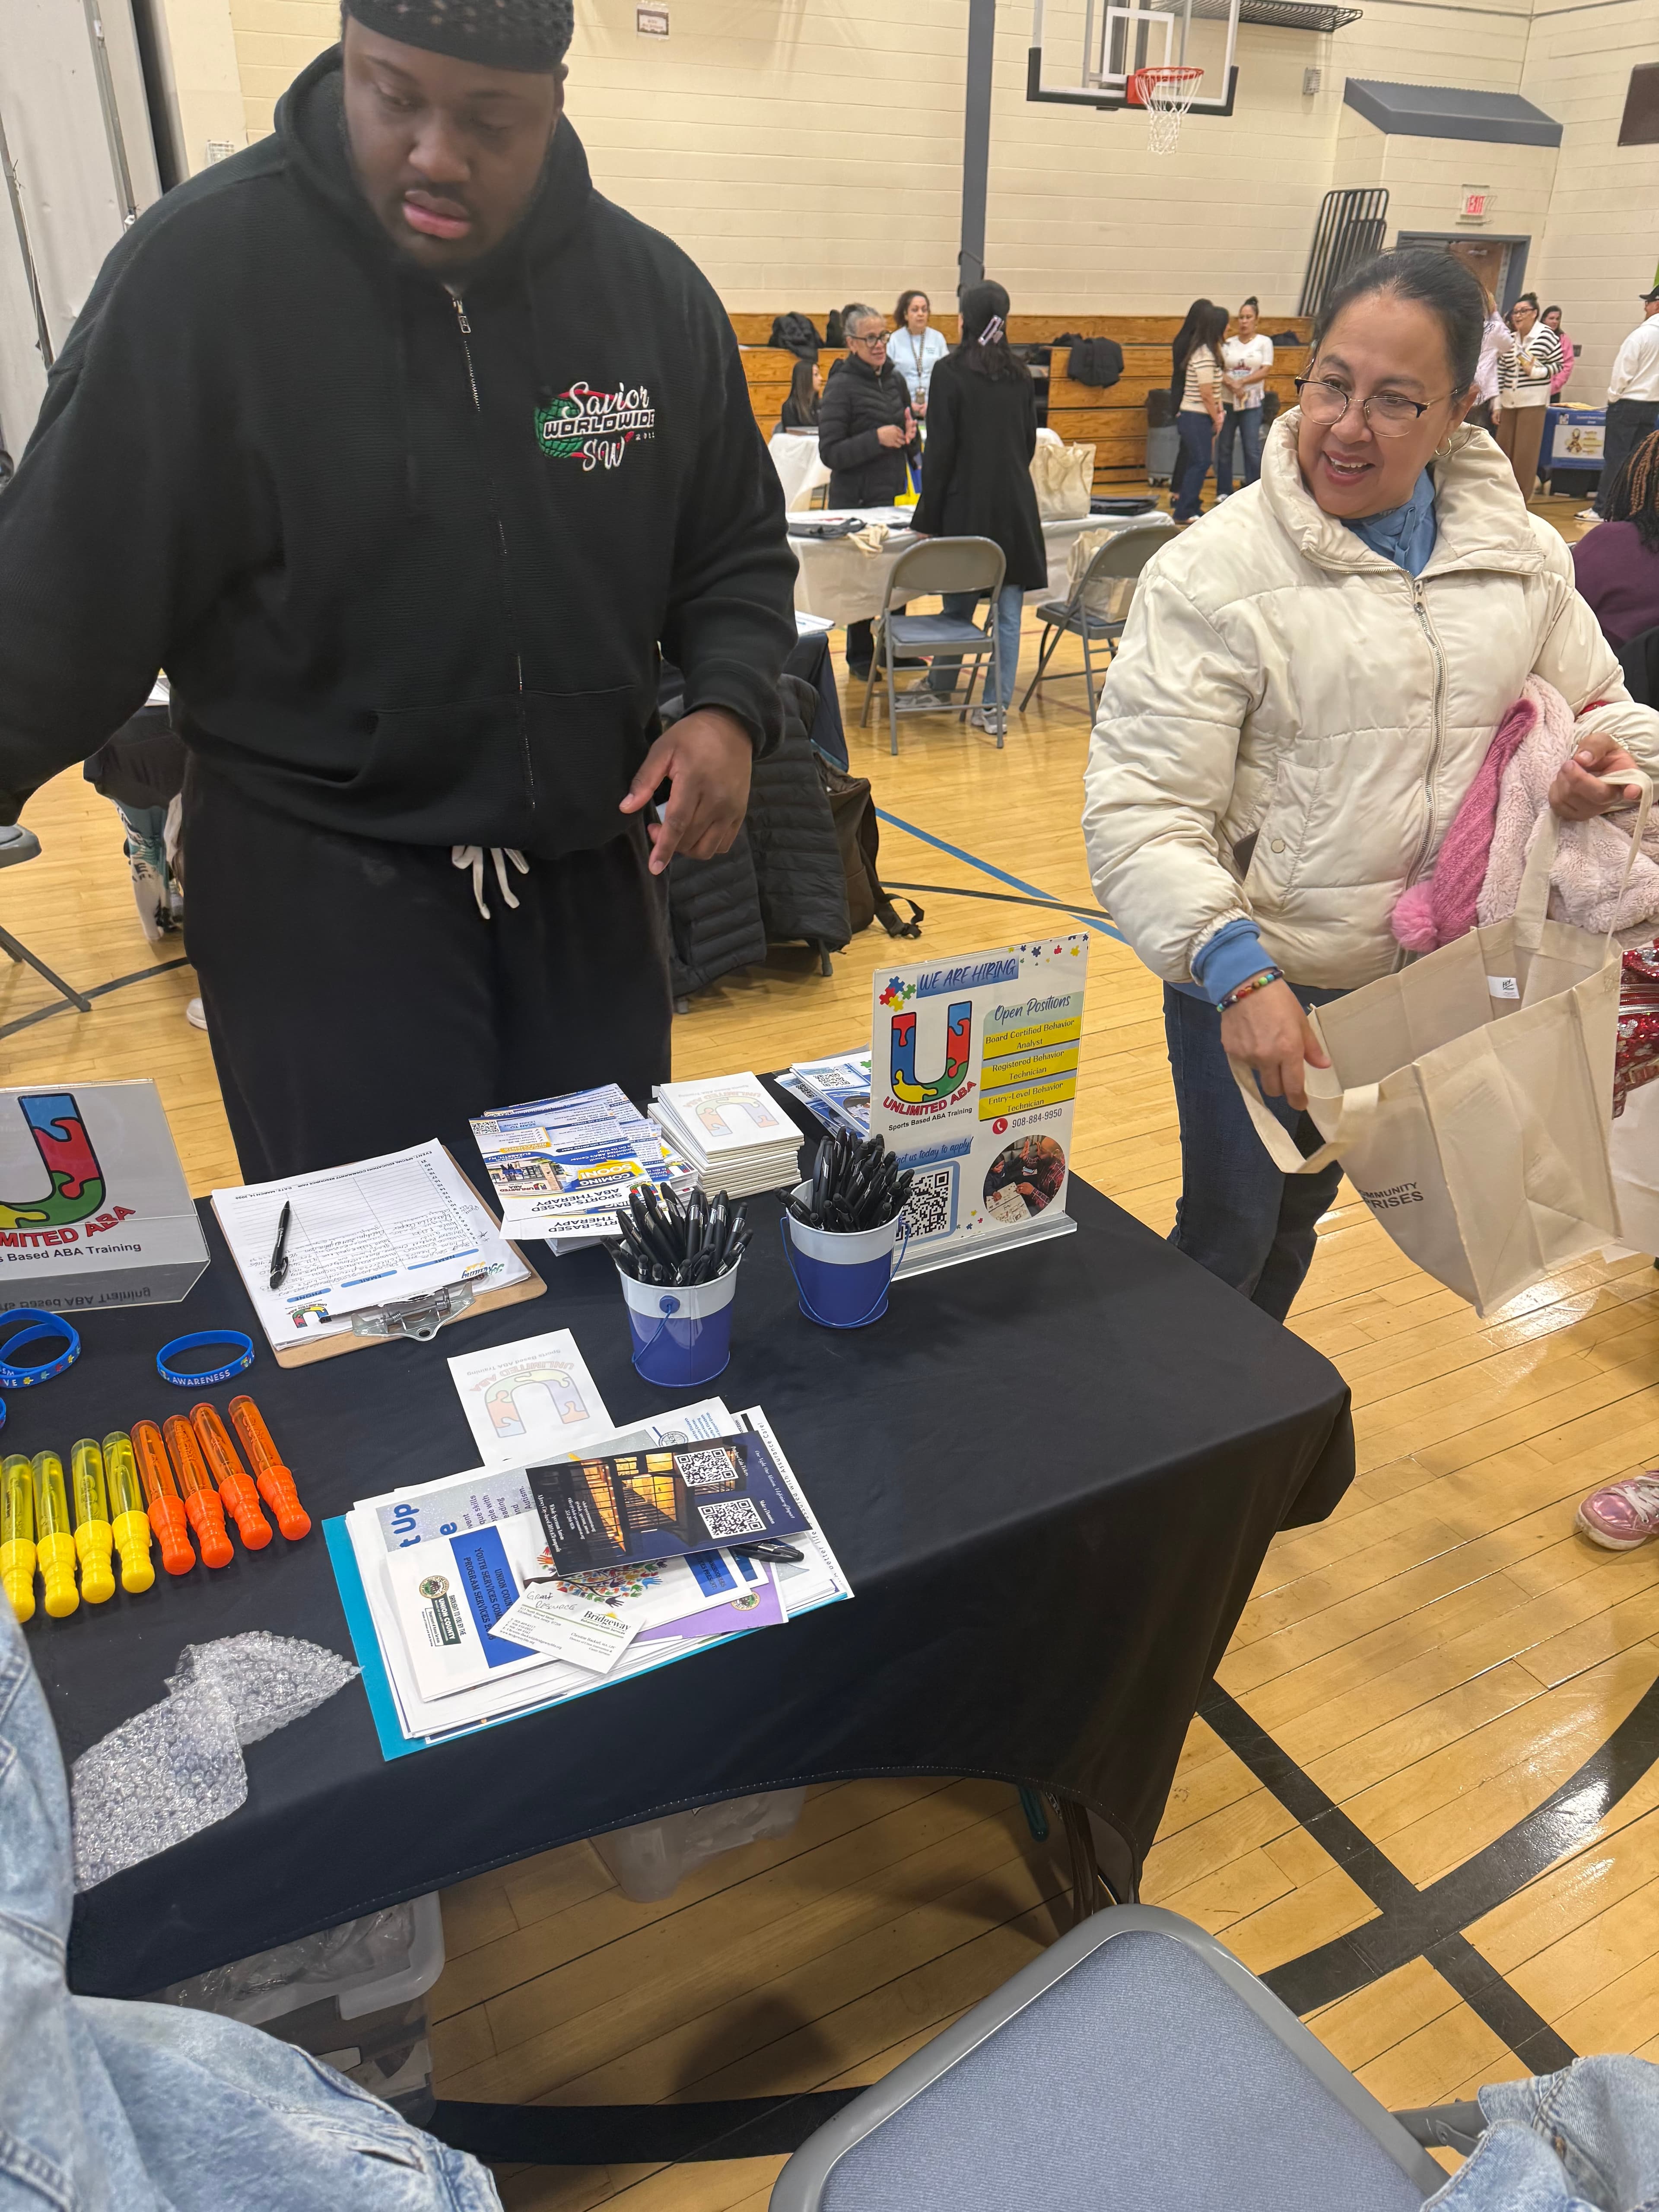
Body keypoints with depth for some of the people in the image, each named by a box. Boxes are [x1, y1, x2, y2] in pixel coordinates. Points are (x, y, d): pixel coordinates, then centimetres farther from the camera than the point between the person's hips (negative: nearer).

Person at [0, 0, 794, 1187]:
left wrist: (729, 705, -8)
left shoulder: (653, 287, 2)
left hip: (591, 864, 4)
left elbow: (736, 551, 11)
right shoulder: (202, 266, -9)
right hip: (318, 876, -3)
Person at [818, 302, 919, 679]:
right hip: (856, 501, -6)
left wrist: (910, 434, -2)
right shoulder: (841, 387, -9)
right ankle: (860, 658, 15)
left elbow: (912, 445, 22)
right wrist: (877, 439, -23)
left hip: (894, 495, 6)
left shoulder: (896, 381, 10)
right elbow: (830, 453, -15)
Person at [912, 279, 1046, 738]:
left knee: (958, 603, 12)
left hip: (966, 506, -3)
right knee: (1008, 611, 2)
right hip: (1016, 507, 3)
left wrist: (927, 518, -5)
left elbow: (940, 452, -9)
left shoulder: (950, 373, -8)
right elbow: (1029, 443, 15)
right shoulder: (1020, 377, 7)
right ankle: (996, 707, 4)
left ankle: (941, 687, 30)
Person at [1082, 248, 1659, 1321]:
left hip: (1432, 985, 5)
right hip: (1253, 987, -5)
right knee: (1230, 1232, 10)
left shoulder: (1526, 555, 1)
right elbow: (1140, 811, -20)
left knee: (1301, 1218, 24)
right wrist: (1235, 968, -33)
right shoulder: (1213, 571, -15)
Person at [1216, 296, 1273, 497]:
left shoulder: (1264, 342, 3)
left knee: (1252, 449, -6)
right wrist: (1232, 384, -17)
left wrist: (1242, 382, -16)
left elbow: (1266, 371, -5)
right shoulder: (1228, 344, 9)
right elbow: (1219, 371, 1)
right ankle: (1224, 491, 14)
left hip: (1252, 403, -2)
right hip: (1227, 401, 3)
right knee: (1224, 448, 4)